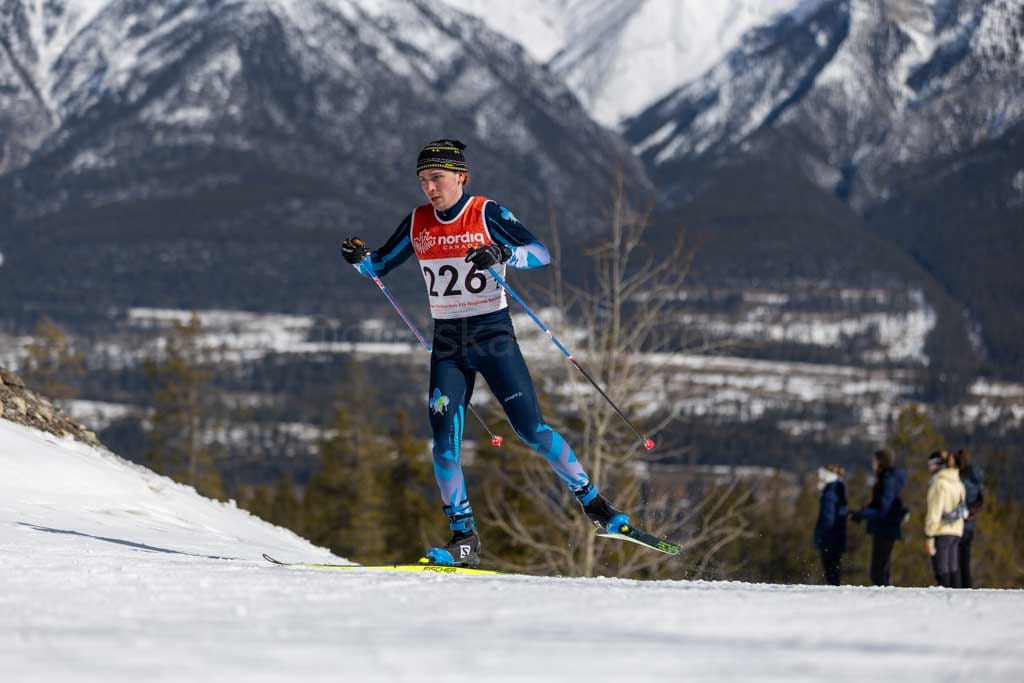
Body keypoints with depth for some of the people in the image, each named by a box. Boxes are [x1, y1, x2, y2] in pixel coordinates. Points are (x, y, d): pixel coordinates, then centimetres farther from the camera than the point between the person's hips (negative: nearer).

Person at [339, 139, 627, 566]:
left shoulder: (487, 214, -8)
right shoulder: (418, 223, 5)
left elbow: (541, 253, -17)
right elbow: (380, 265, 15)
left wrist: (503, 253, -36)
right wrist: (358, 258, -7)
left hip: (493, 335, -4)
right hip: (448, 343, 4)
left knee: (530, 429, -8)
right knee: (445, 442, -7)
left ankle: (593, 501, 6)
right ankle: (463, 538, 0)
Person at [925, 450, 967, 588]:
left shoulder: (938, 483, -12)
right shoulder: (958, 483, 11)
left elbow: (934, 511, -16)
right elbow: (961, 510, 13)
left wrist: (929, 536, -14)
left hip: (941, 533, -7)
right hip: (956, 531, 7)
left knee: (941, 571, -5)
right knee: (953, 570, 10)